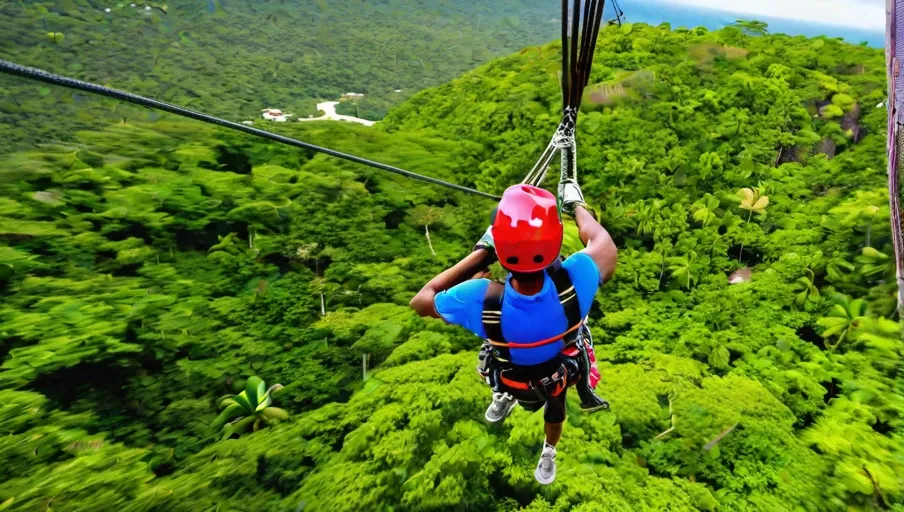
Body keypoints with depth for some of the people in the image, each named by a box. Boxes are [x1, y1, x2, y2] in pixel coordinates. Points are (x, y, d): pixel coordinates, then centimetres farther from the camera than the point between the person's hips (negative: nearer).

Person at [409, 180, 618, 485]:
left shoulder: (482, 299, -45)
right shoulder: (572, 283, -43)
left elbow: (421, 301, -24)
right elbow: (603, 243, -19)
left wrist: (480, 252, -24)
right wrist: (576, 205, -2)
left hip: (513, 376, -2)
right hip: (559, 370, 3)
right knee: (555, 411, 34)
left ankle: (505, 397, 56)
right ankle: (548, 455, 66)